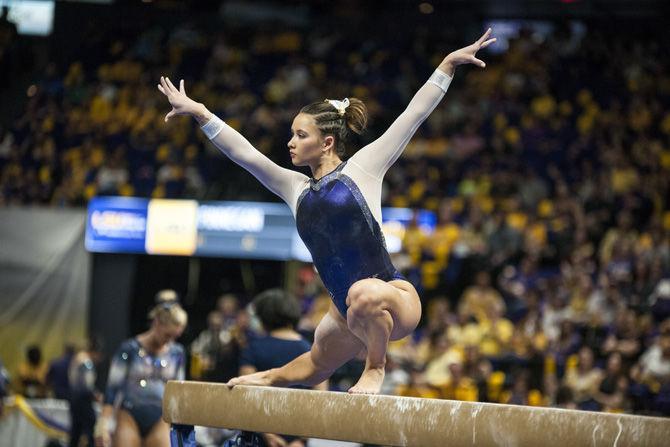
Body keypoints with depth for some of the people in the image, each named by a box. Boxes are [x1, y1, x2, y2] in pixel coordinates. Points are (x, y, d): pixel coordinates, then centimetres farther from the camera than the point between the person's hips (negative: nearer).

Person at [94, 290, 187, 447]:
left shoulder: (176, 353, 5)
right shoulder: (130, 349, -5)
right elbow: (113, 387, -5)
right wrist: (103, 426, -9)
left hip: (160, 422, 3)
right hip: (130, 418, -3)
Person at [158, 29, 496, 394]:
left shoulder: (362, 168, -1)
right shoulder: (297, 189, 14)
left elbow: (413, 116, -3)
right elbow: (244, 153, 15)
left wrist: (448, 64, -8)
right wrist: (199, 114, 12)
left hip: (394, 297, -7)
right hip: (349, 313, 7)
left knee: (364, 294, -43)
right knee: (315, 367, 29)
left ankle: (375, 369, -18)